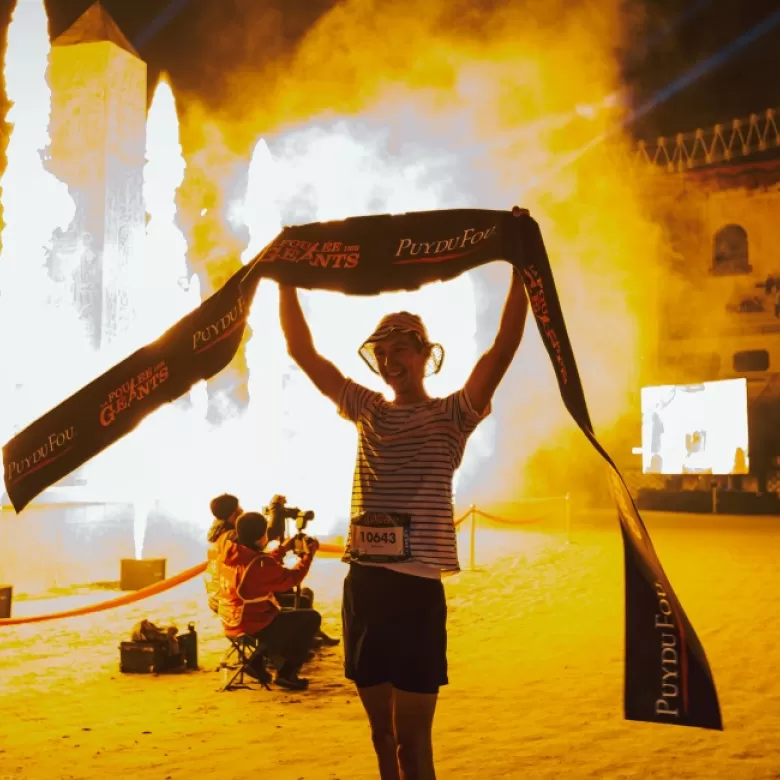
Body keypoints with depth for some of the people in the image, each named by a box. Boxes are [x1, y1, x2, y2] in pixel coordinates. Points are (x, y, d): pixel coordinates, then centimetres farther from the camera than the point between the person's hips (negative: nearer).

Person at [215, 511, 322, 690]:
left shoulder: (226, 554, -1)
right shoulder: (258, 563, -26)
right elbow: (291, 578, -14)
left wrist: (283, 548, 18)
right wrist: (308, 554, -2)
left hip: (232, 625, 9)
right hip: (254, 627, -9)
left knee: (285, 613, 33)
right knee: (311, 618, 4)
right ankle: (287, 673, 9)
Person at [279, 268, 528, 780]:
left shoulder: (452, 416, 1)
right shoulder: (368, 411, 14)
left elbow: (503, 350, -12)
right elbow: (303, 351, 12)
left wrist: (519, 271, -18)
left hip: (417, 588, -5)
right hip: (362, 584, 5)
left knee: (411, 738, -3)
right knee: (382, 731, 15)